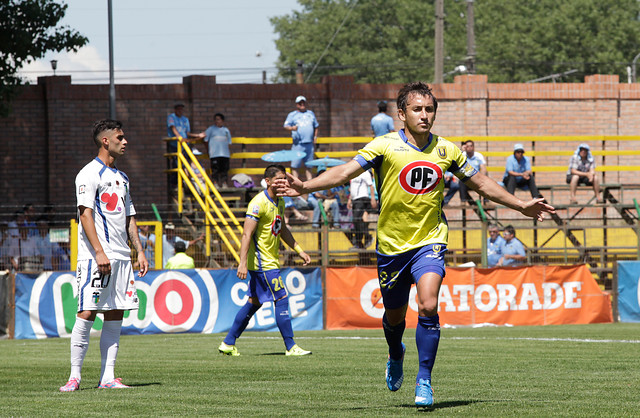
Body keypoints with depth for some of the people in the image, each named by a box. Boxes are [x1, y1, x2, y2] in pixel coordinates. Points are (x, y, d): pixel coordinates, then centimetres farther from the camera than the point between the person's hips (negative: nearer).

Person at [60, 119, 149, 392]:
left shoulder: (121, 178, 19)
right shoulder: (89, 174, -5)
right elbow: (86, 214, -13)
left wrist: (140, 251, 12)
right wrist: (99, 252, -21)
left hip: (122, 257, 8)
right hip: (95, 256, -8)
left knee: (115, 315, 3)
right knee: (87, 313, -11)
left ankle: (107, 377, 5)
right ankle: (75, 375, -7)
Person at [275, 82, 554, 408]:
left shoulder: (446, 150, 0)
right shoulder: (385, 146, -9)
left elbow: (480, 183, 14)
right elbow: (345, 172, -18)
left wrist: (522, 206, 17)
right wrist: (305, 187, -32)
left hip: (429, 241, 0)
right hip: (392, 244, 0)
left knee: (428, 307, -21)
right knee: (394, 316, 15)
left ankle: (424, 381, -9)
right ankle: (396, 357, 49)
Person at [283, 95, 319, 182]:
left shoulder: (310, 113, 20)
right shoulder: (292, 115, 8)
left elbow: (316, 126, 27)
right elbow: (286, 126, -2)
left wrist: (315, 136, 14)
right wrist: (292, 128, -23)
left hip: (309, 144, 4)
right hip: (298, 144, -4)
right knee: (295, 165, -8)